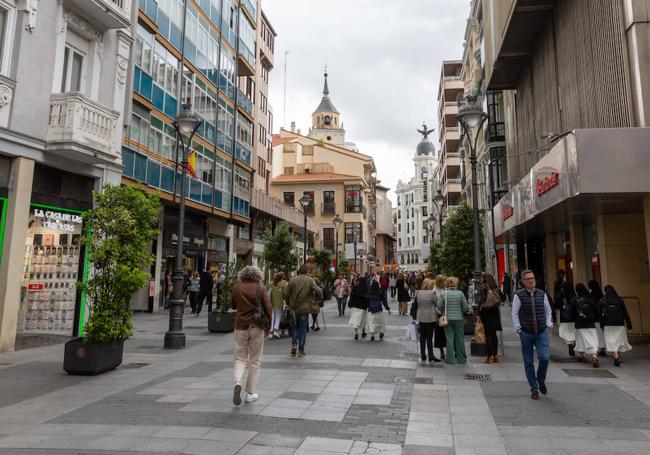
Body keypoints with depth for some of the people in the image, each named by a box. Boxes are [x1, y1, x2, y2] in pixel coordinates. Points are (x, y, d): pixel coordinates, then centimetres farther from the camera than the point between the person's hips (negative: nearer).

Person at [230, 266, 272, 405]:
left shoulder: (236, 288, 0)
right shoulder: (260, 288, -5)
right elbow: (268, 307, -8)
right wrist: (268, 324, 4)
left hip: (240, 326, 1)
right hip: (256, 326, -1)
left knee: (240, 358, 11)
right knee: (255, 360, 10)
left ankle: (237, 382, -16)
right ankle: (250, 393, 13)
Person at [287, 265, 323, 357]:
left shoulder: (292, 280, -1)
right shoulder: (310, 280, -5)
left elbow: (288, 294, 0)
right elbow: (318, 291, -15)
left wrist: (289, 304, 14)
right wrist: (319, 298, 5)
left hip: (294, 308, 1)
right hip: (305, 308, -1)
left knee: (294, 326, 18)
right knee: (303, 329, 7)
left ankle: (294, 344, 0)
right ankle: (301, 350, 9)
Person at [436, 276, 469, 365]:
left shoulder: (442, 294, -7)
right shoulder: (460, 293, -5)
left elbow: (439, 305, -12)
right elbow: (466, 307, -4)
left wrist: (442, 313, 7)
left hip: (447, 318, 0)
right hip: (458, 318, 0)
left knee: (449, 338, 5)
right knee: (460, 338, 11)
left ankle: (450, 359, 7)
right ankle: (461, 358, 19)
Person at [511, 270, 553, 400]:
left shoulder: (542, 294, 5)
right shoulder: (519, 295, -4)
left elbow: (548, 311, 17)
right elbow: (514, 313, 0)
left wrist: (548, 324, 7)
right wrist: (518, 329, -5)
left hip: (542, 332, 2)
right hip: (526, 333, -2)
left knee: (544, 357, -13)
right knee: (528, 362, 4)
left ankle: (541, 380, 17)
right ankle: (534, 389, 18)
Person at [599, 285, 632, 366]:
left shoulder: (602, 301, -1)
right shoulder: (620, 300, 0)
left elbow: (601, 314, 2)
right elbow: (625, 313, 0)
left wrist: (602, 325, 9)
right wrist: (629, 325, 4)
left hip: (608, 325, -2)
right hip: (620, 324, 2)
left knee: (611, 341, -3)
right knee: (620, 340, 17)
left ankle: (616, 358, -19)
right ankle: (618, 356, 24)